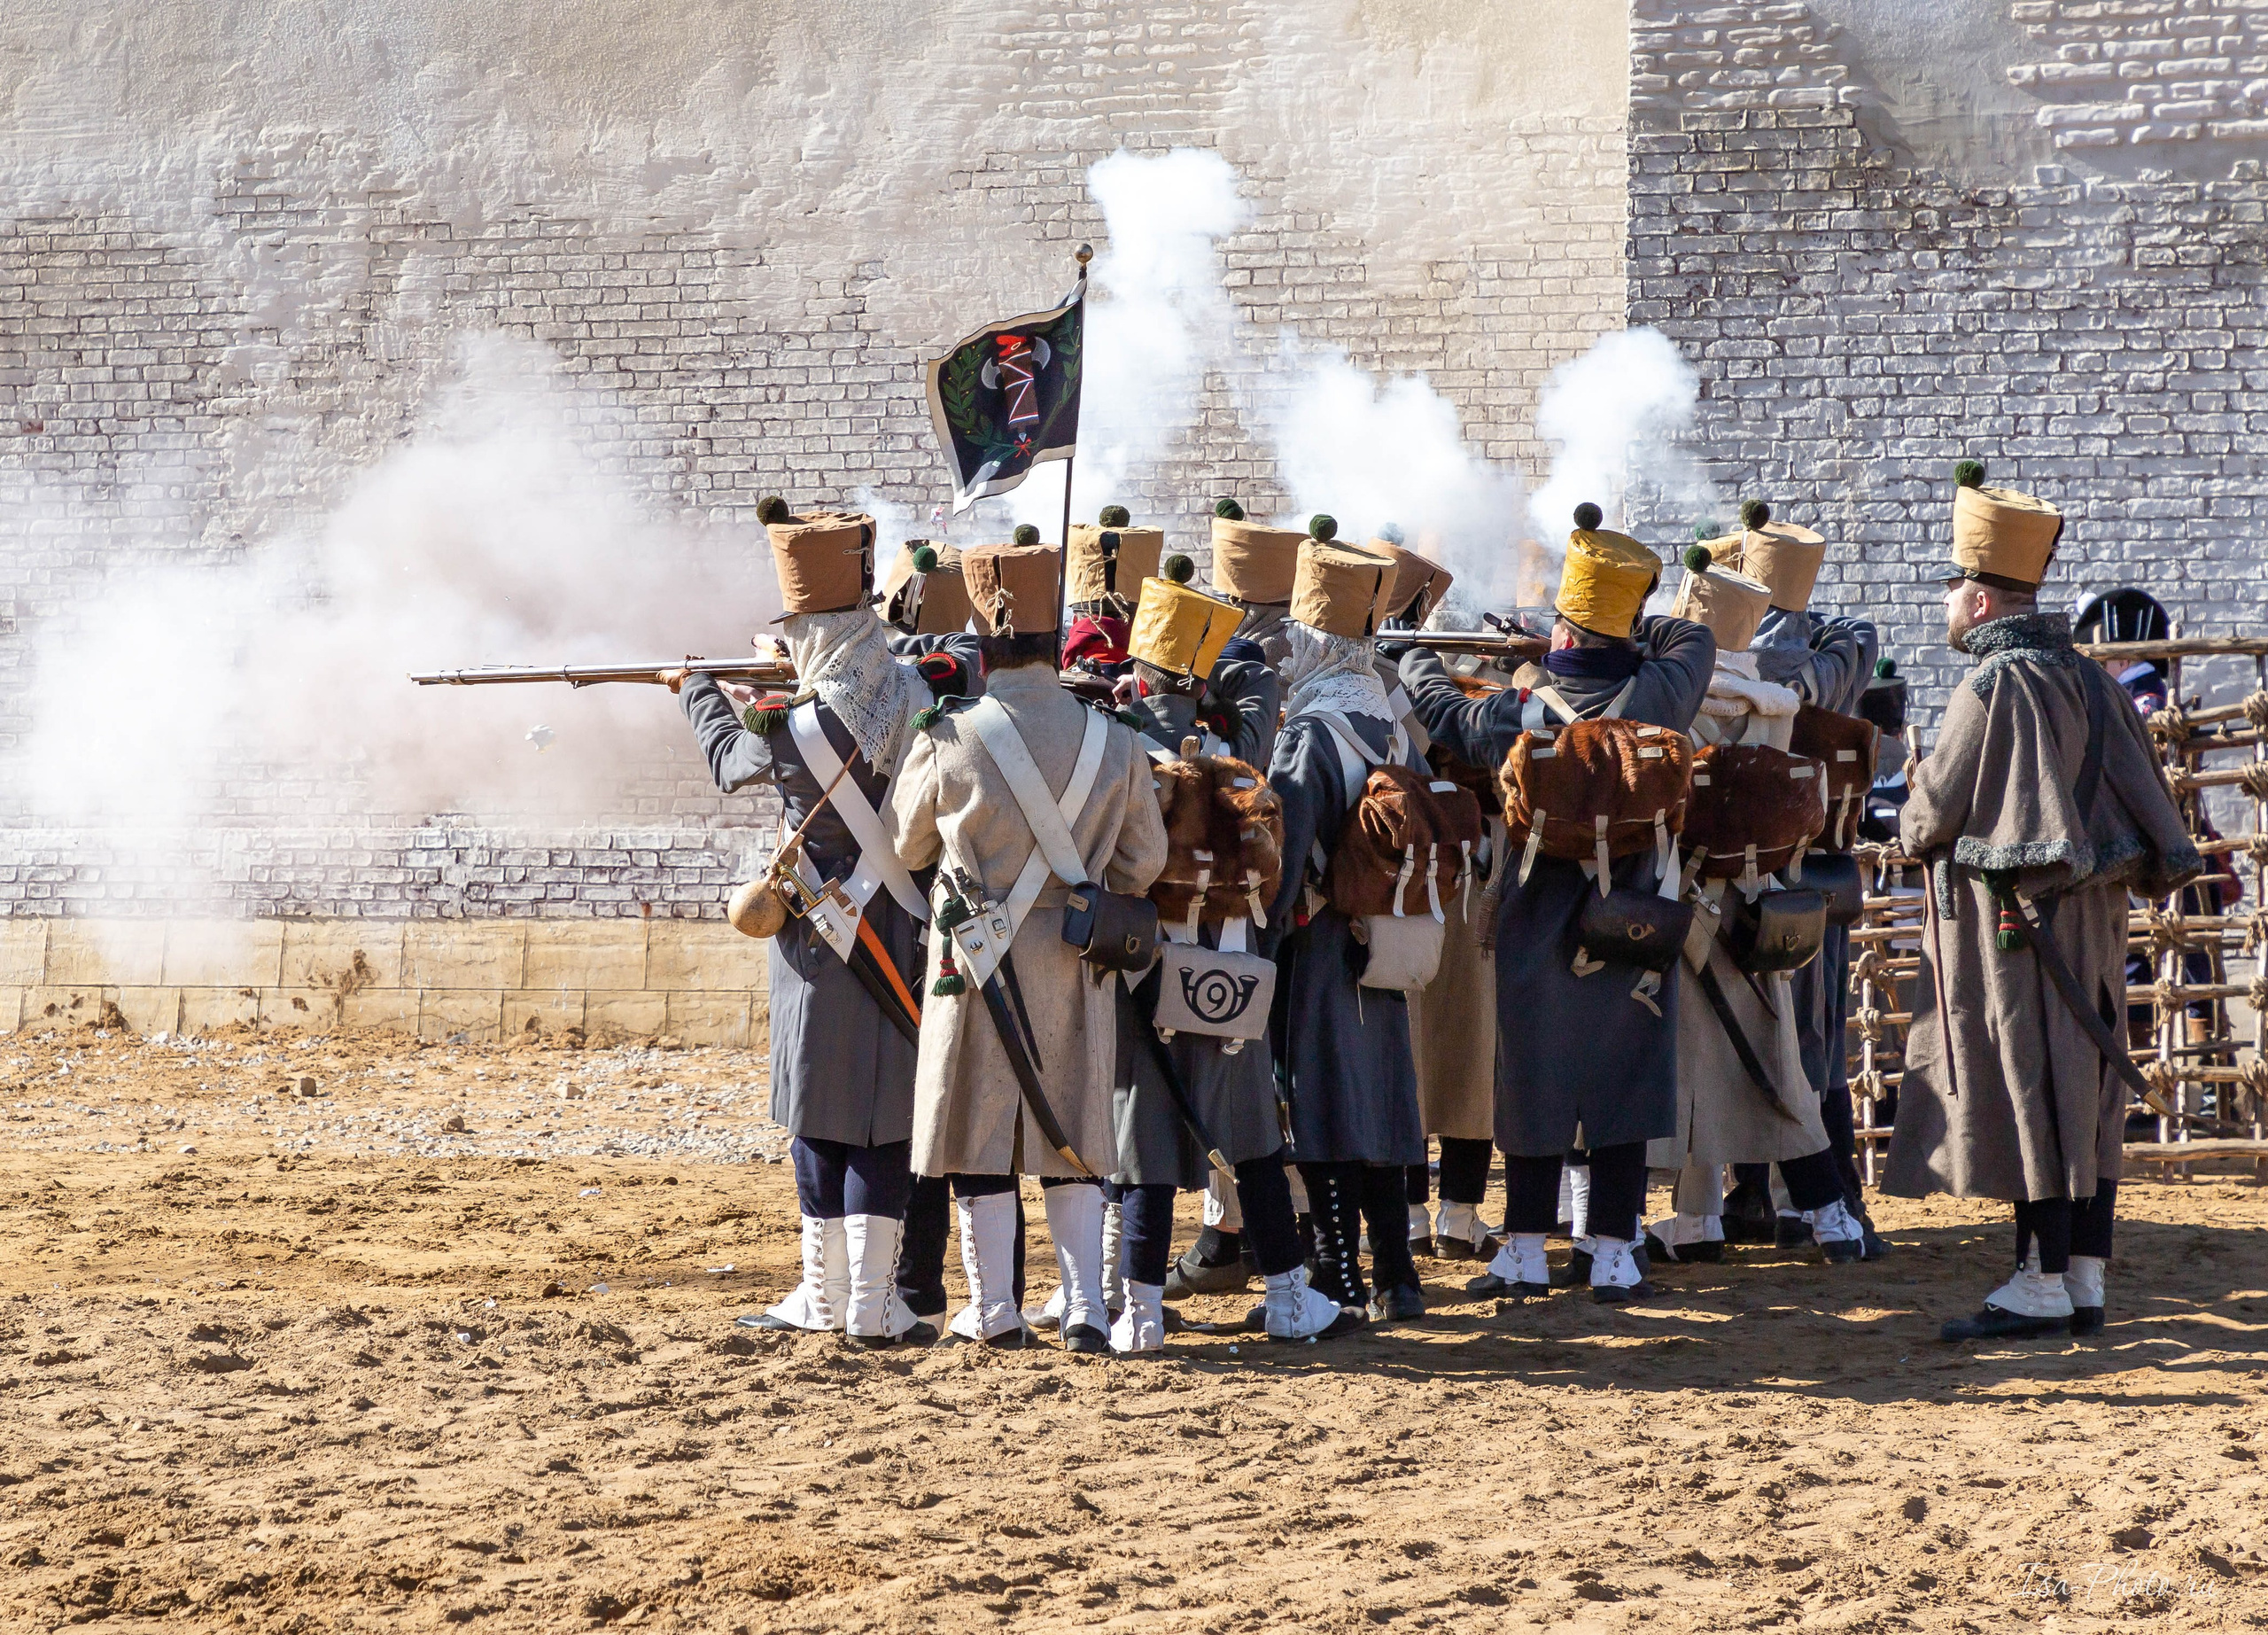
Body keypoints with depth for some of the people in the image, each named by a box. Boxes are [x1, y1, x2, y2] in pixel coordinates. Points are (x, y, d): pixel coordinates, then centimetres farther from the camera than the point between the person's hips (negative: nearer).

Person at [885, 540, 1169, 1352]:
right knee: (1072, 1135, 12)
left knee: (981, 1129, 9)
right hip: (1076, 960, 2)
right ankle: (1085, 1307, 8)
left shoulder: (946, 740, -13)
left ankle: (993, 1309, 15)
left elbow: (904, 848, 3)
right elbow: (1144, 863, 4)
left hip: (977, 959, -2)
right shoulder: (1112, 741, -6)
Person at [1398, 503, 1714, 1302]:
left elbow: (1434, 702, 5)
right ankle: (1613, 1257, 9)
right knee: (1621, 1086, 7)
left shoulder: (1515, 714, -12)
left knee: (1533, 1085, 10)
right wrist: (1625, 637, 14)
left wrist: (1412, 654, 24)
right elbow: (1695, 637, 9)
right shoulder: (1657, 698, -11)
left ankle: (1524, 1255, 16)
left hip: (1538, 932, 0)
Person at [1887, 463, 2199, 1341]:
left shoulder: (1994, 684, -14)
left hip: (2014, 913, -9)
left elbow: (1933, 813, -11)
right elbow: (2139, 788, 15)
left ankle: (2041, 1287, -4)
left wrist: (1914, 828, 8)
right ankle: (2085, 1279, 12)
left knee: (2027, 1088, -5)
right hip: (2093, 909, 9)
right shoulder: (2086, 677, 12)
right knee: (2085, 1089, 8)